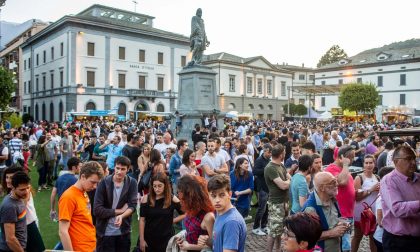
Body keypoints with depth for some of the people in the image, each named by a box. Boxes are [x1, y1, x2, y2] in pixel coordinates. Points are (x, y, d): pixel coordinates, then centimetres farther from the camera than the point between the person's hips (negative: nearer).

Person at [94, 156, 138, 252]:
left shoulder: (132, 183, -3)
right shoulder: (104, 183, -9)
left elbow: (133, 205, -10)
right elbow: (97, 210, -13)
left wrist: (121, 216, -28)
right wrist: (119, 211, -12)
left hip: (124, 231, 2)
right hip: (105, 232, -2)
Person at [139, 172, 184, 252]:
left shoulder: (172, 199, -8)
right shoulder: (146, 198, -6)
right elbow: (142, 220, -4)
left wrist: (172, 221, -6)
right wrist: (142, 239, -4)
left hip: (167, 238, 0)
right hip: (149, 239, 1)